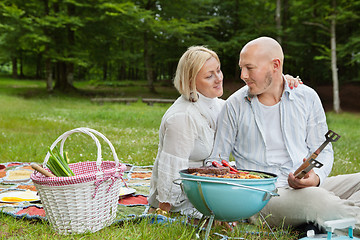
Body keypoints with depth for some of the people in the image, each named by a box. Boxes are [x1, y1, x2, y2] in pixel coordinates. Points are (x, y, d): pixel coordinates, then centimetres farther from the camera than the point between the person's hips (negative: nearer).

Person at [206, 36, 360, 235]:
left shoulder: (307, 97, 9)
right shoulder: (235, 105, 4)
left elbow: (322, 150, 12)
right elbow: (215, 159, 8)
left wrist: (316, 177, -12)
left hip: (310, 186, 4)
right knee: (313, 198, -35)